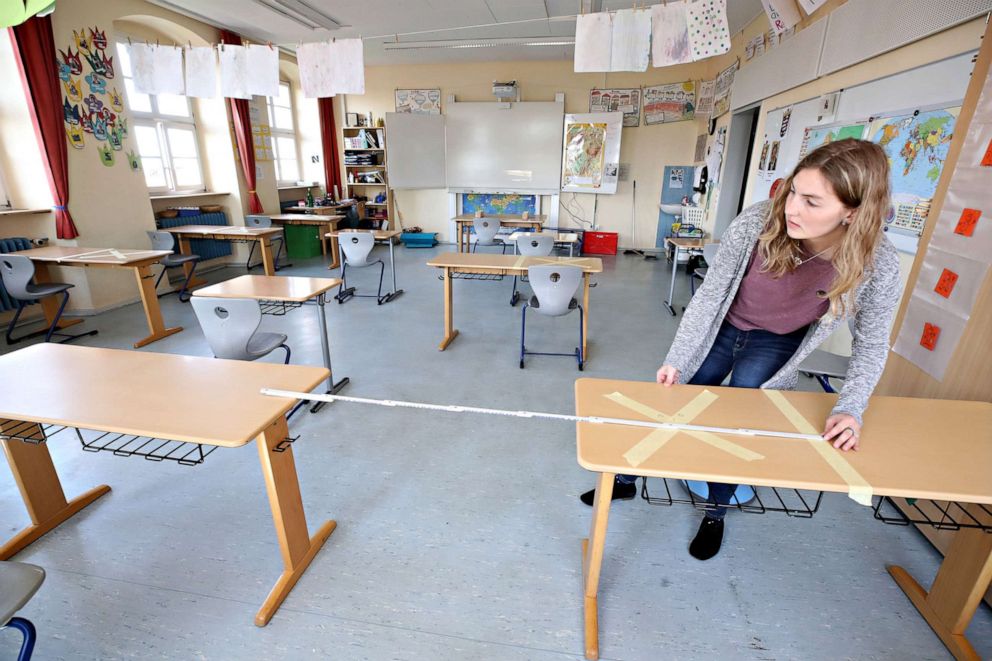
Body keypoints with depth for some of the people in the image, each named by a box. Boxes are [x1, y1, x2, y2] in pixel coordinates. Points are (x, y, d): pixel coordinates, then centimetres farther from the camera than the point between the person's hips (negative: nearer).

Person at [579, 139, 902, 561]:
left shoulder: (879, 267, -26)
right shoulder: (757, 222, -30)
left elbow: (871, 343, -8)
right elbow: (709, 292, -19)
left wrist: (850, 408, -18)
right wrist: (677, 359, -18)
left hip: (774, 346, 0)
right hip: (723, 329, 1)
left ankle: (716, 512, 24)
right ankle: (626, 480, 27)